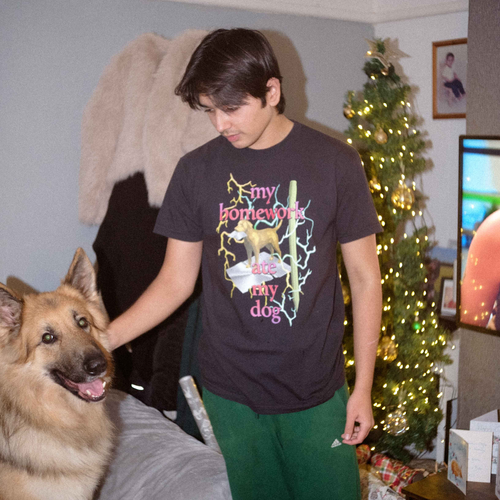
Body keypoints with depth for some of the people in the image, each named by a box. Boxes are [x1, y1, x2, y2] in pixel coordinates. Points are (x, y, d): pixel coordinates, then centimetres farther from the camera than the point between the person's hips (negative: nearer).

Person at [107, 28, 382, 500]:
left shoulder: (334, 162, -6)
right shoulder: (196, 170, -1)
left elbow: (365, 279, -2)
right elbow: (176, 280, 2)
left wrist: (363, 387, -4)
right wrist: (99, 339, -10)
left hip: (317, 391, -1)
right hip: (231, 391, 1)